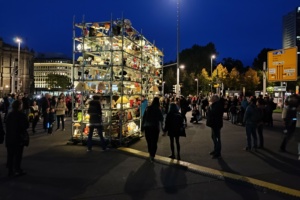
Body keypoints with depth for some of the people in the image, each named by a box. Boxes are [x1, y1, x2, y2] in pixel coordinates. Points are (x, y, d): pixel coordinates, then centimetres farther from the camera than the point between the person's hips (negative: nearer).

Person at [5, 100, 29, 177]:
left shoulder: (9, 115, 4)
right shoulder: (22, 115, -13)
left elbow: (7, 125, 8)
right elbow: (26, 125, -11)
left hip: (9, 137, 5)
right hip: (18, 137, -5)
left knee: (10, 155, 12)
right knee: (18, 155, 4)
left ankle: (10, 170, 19)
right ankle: (17, 170, 8)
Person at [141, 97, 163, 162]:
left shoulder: (148, 108, 0)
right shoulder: (158, 109, -8)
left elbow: (144, 118, 2)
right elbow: (161, 119, -2)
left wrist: (142, 126, 10)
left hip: (147, 127, 3)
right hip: (155, 127, -3)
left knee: (149, 140, 16)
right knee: (154, 142, 2)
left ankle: (150, 153, 32)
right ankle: (152, 156, -3)